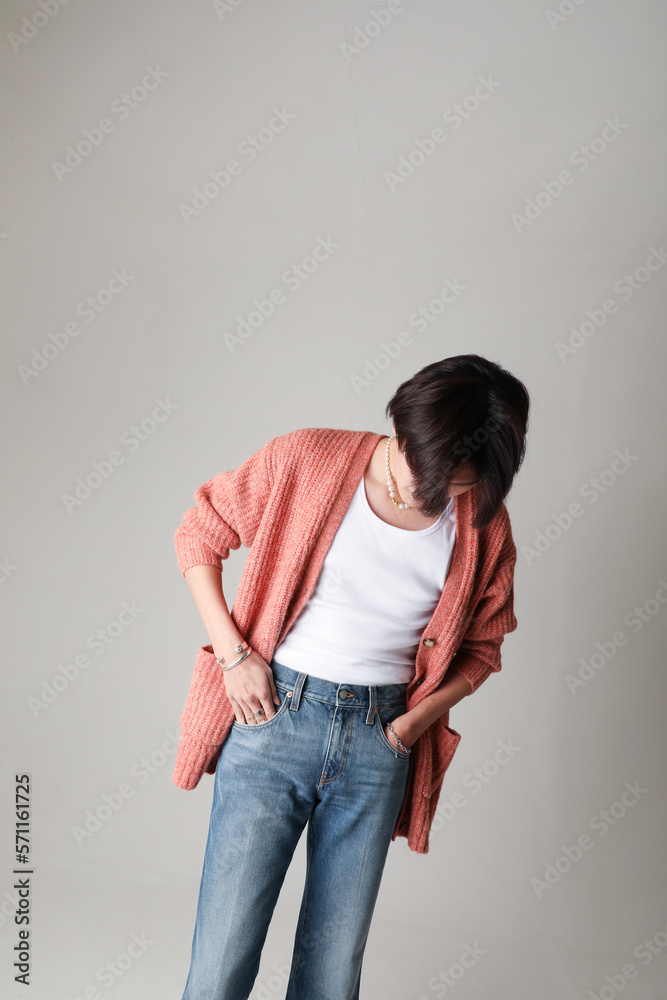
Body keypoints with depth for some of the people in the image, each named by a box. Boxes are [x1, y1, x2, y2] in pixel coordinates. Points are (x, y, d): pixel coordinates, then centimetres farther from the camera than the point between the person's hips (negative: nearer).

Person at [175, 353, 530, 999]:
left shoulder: (485, 530, -1)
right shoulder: (307, 459, -9)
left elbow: (482, 645, 13)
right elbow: (198, 535, 1)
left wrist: (422, 715, -3)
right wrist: (232, 653, -7)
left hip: (380, 744, 3)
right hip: (271, 717, -2)